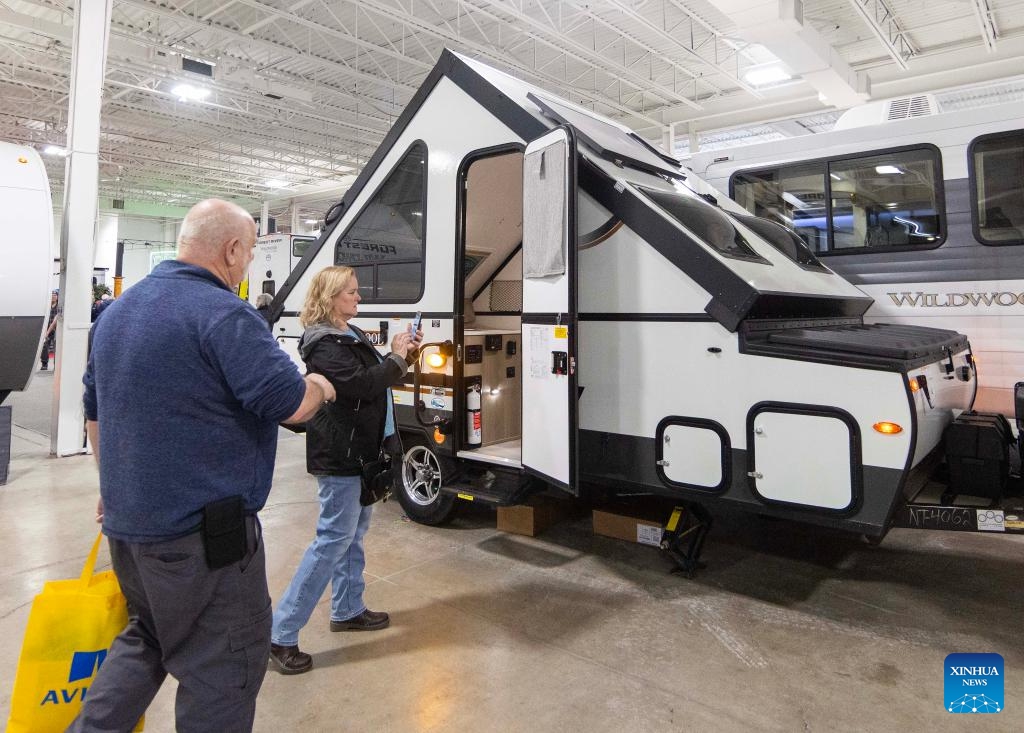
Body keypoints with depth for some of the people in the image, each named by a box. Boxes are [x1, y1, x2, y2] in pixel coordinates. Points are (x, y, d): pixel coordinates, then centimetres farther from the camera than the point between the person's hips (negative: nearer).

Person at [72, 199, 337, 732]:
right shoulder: (224, 314, -19)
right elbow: (290, 405, -22)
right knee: (223, 665, 7)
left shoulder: (117, 311, 11)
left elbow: (96, 409, 19)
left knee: (146, 636, 29)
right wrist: (318, 387, 1)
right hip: (201, 533, -9)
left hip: (126, 523, 9)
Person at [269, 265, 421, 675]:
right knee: (334, 538, -7)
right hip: (339, 456, -10)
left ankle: (347, 610, 34)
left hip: (360, 451, 10)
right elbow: (360, 385, -27)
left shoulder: (350, 336, 13)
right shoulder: (324, 345, -18)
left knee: (354, 532, 18)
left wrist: (402, 356, 4)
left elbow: (375, 377, 19)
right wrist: (396, 357, -16)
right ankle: (280, 634, 2)